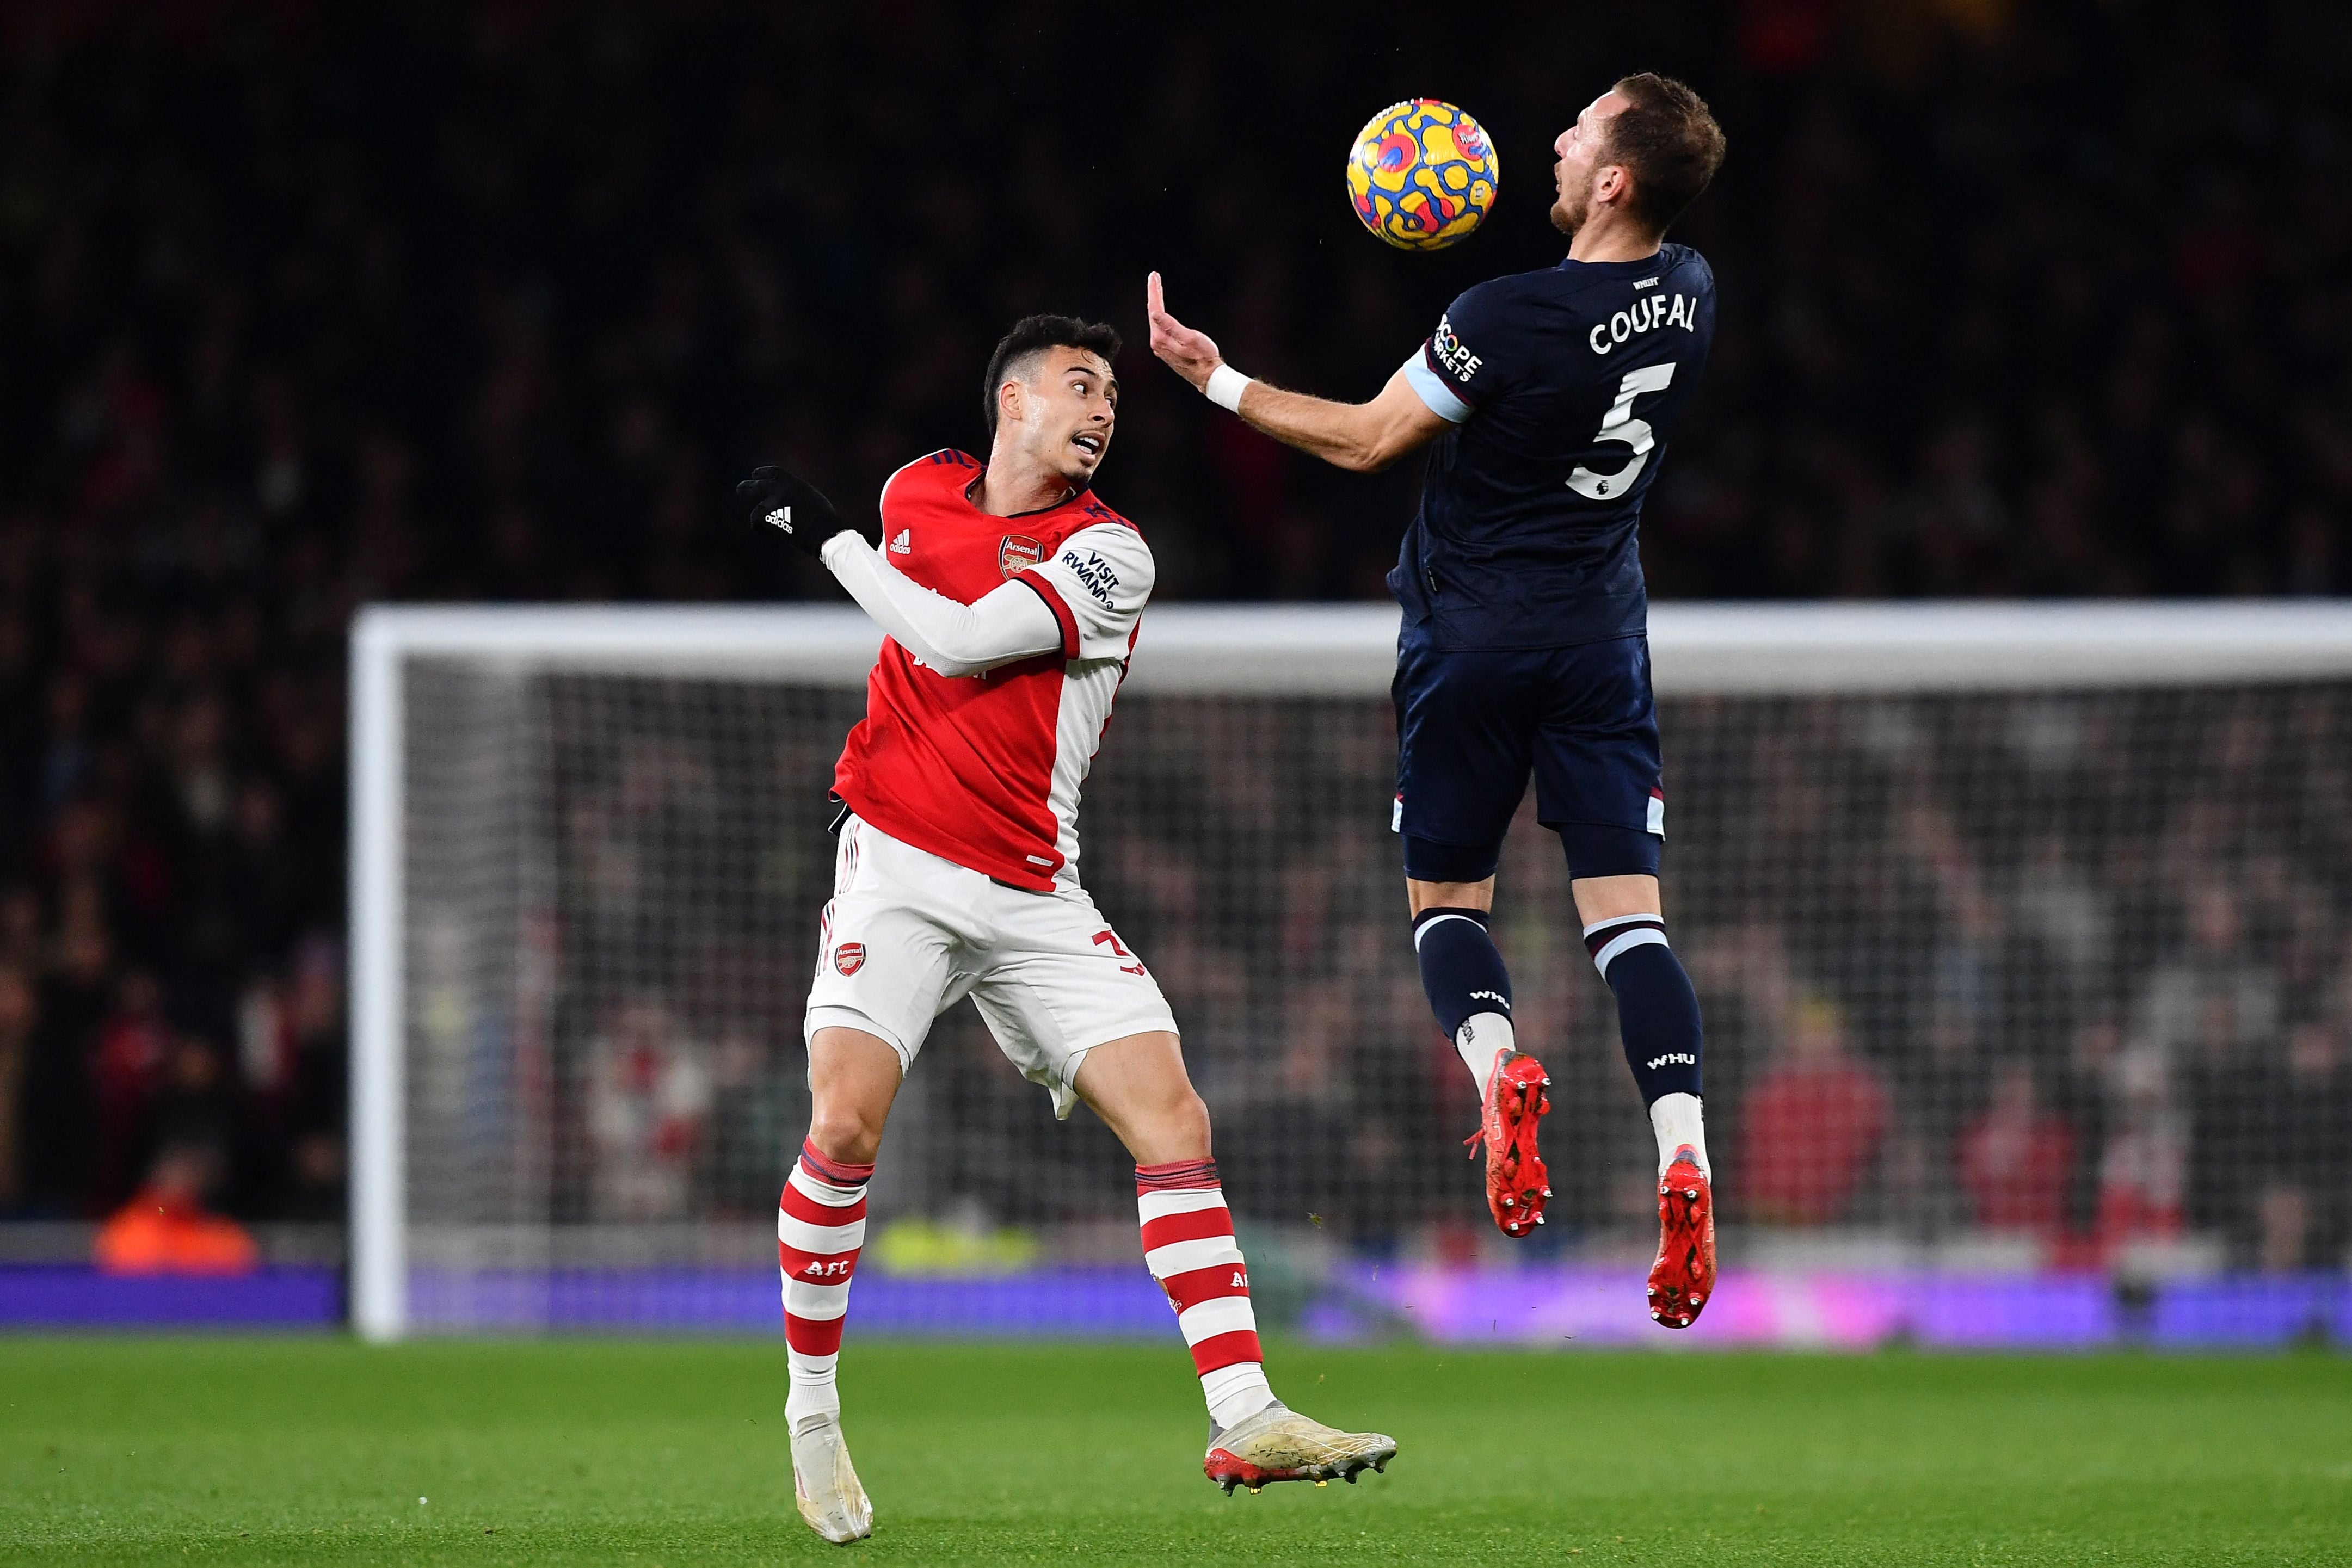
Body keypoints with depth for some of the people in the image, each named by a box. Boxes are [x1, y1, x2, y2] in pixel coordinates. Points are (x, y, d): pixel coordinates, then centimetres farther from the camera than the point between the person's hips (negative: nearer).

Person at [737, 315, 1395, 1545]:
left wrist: (825, 535, -9)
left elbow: (961, 640, -17)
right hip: (896, 867, 0)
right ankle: (813, 1417, -2)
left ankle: (1244, 1420, -12)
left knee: (1172, 1118, -13)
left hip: (1031, 895, 0)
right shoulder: (914, 492, 9)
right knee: (845, 1123, -19)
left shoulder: (1106, 556, -3)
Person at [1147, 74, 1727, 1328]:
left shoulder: (1508, 320, -20)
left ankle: (1494, 1054, -19)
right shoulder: (1687, 297, -2)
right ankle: (1682, 1154, -21)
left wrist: (1215, 380, -1)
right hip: (1602, 635, 4)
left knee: (1445, 901, 11)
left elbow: (1365, 438, -8)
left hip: (1470, 635, -4)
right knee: (1627, 910, -1)